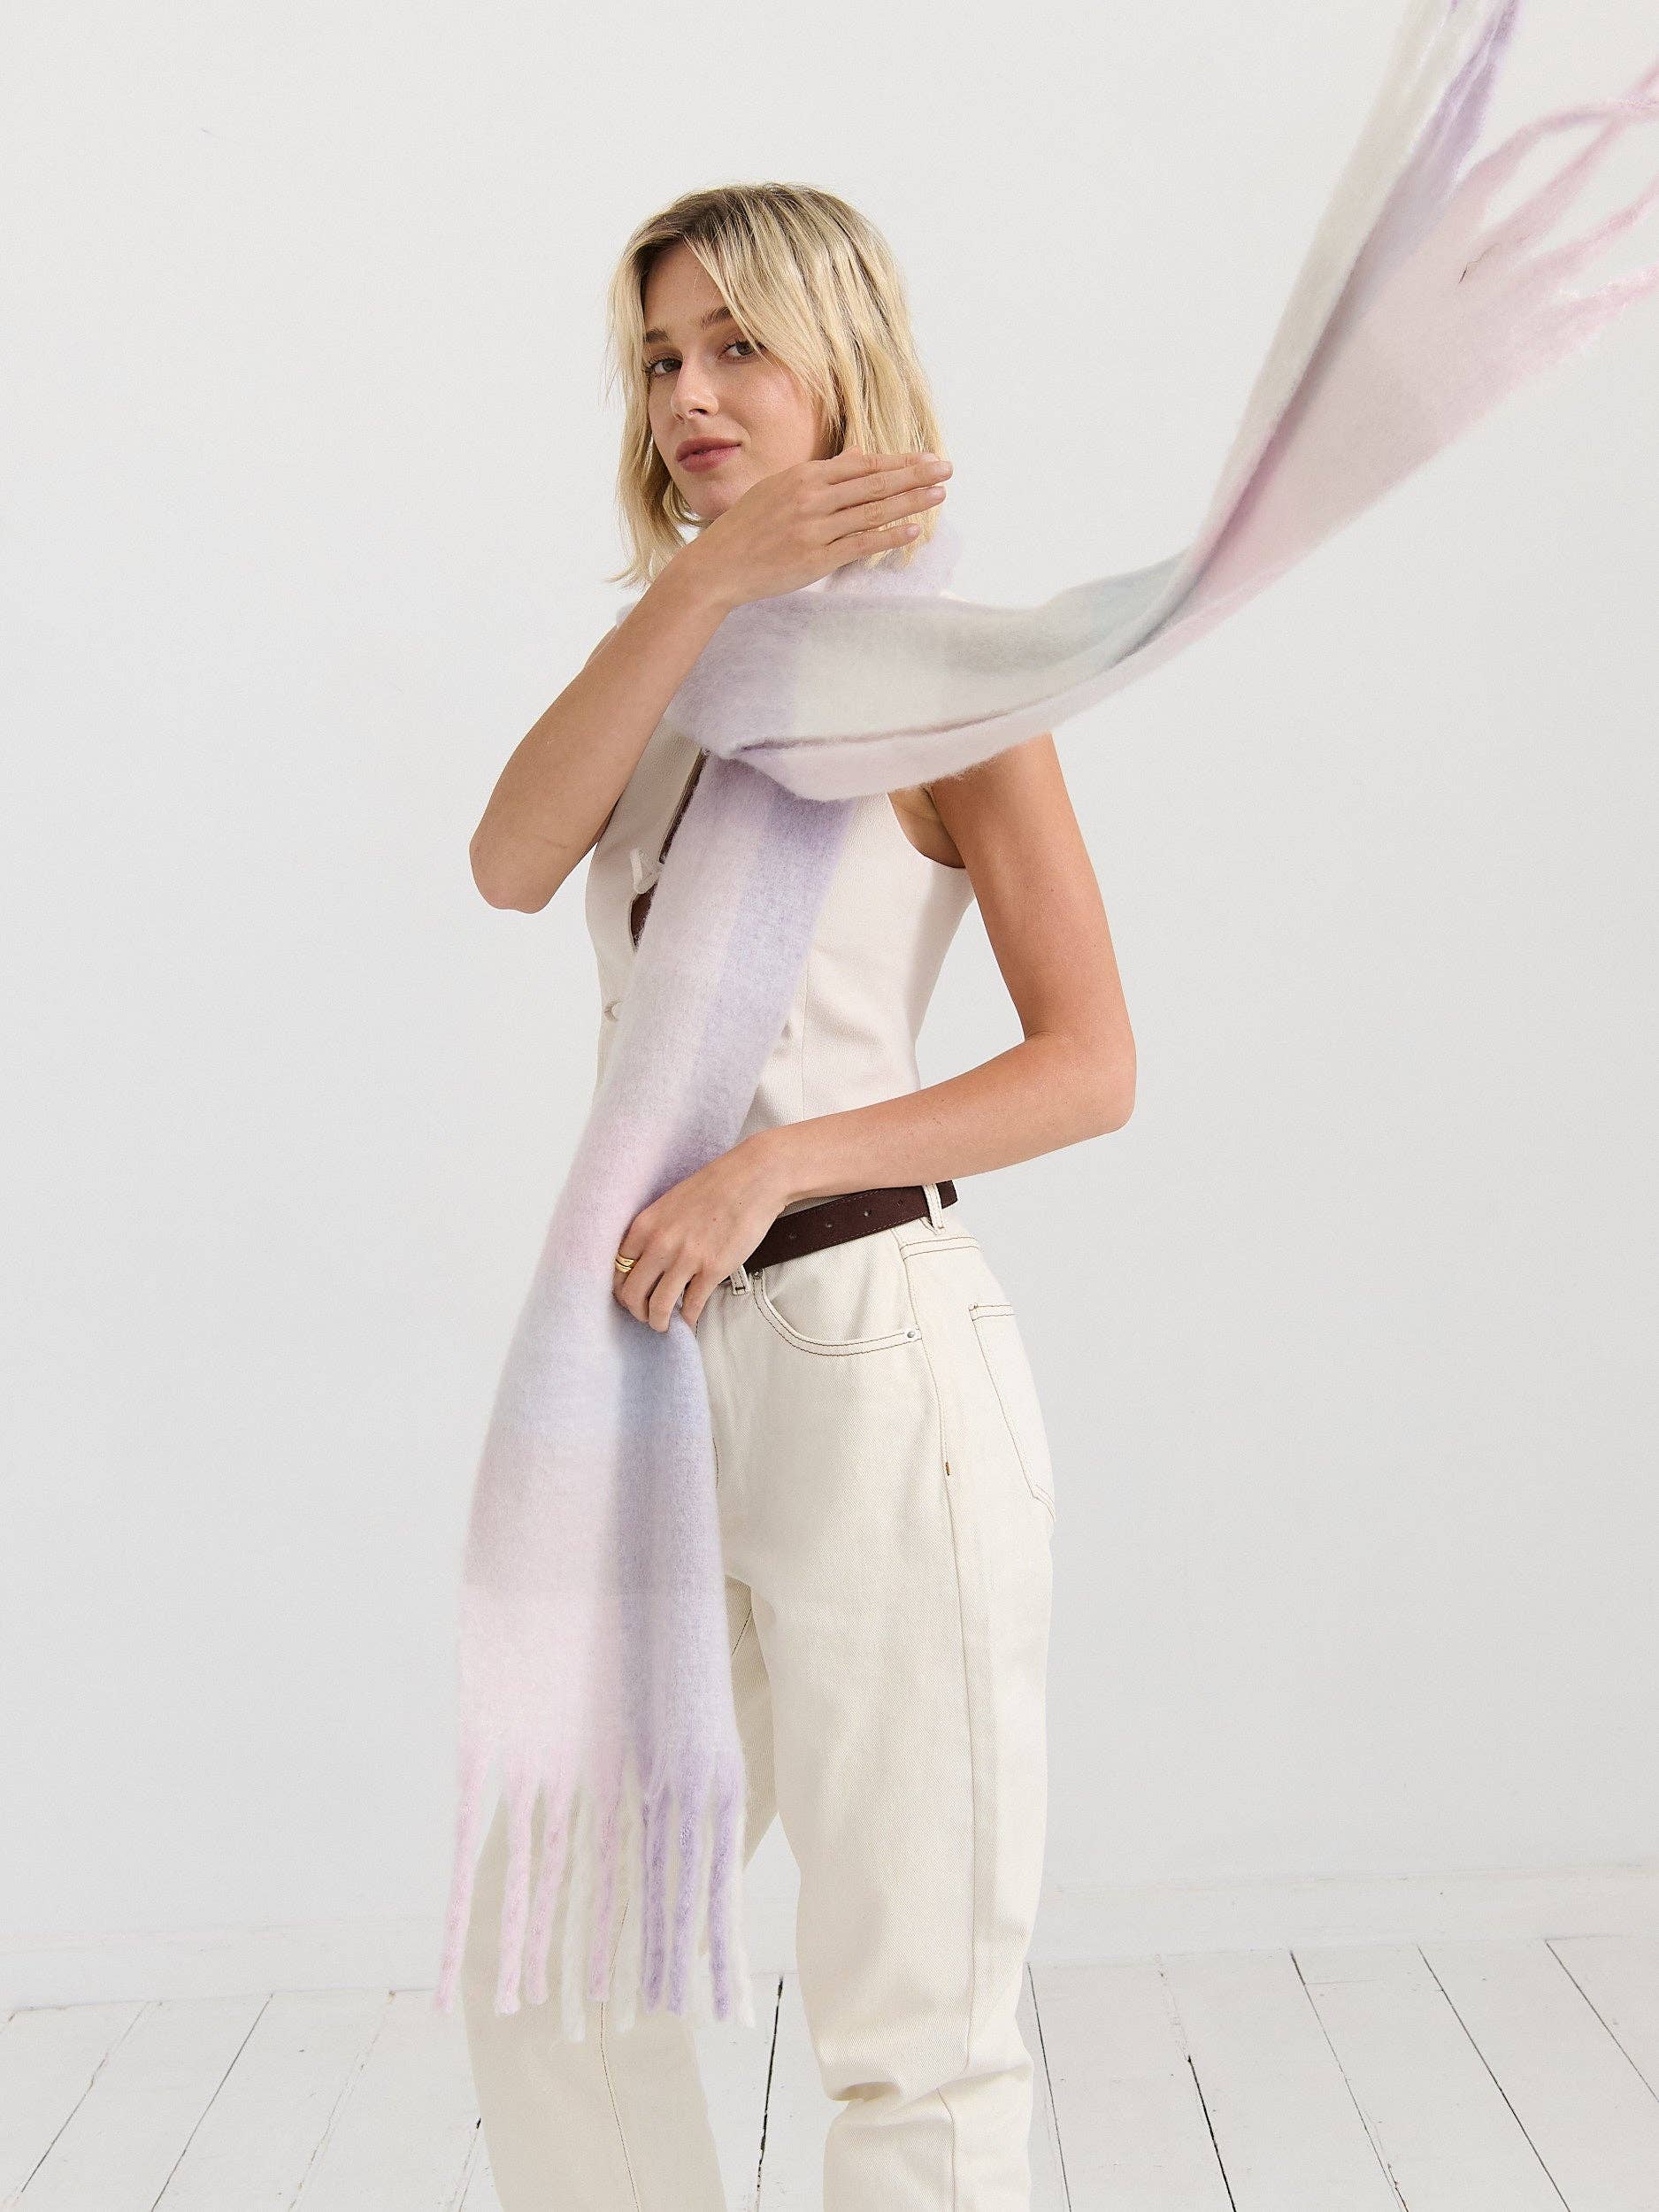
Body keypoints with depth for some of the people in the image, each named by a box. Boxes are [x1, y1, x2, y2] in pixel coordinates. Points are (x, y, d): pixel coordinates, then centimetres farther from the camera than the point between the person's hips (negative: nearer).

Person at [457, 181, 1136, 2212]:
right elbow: (511, 865, -7)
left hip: (873, 1355, -6)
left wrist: (774, 1163, -19)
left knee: (912, 2024, 5)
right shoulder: (674, 660, 14)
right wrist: (707, 579, -17)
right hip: (669, 1363, 6)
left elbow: (1092, 1066, -8)